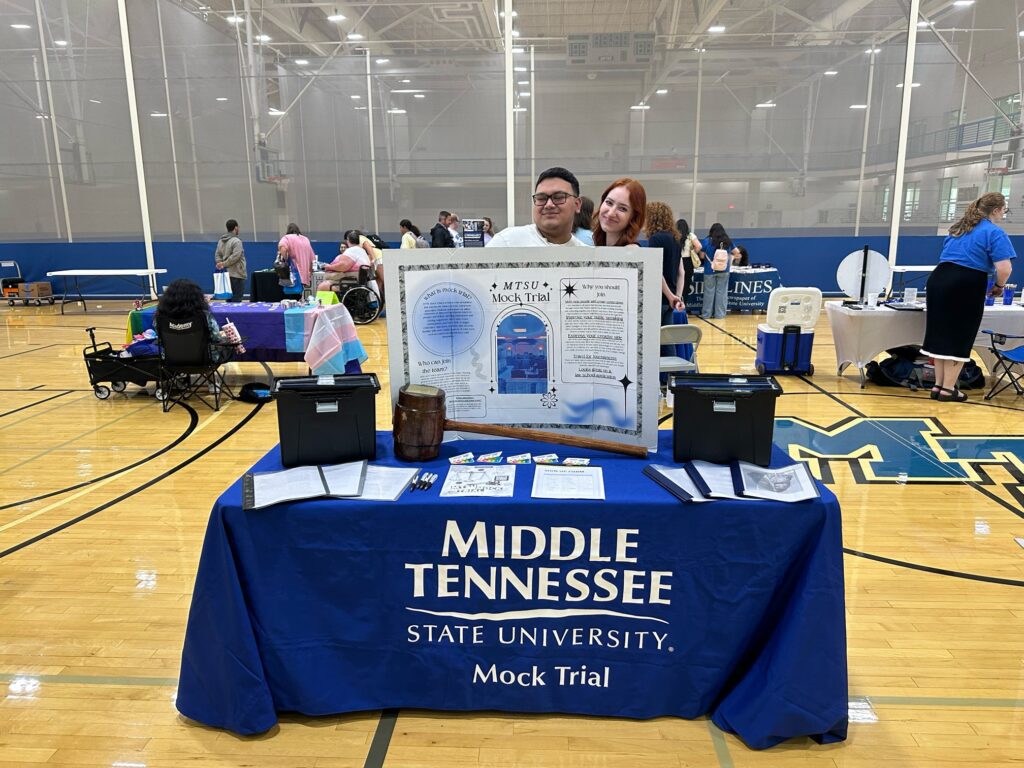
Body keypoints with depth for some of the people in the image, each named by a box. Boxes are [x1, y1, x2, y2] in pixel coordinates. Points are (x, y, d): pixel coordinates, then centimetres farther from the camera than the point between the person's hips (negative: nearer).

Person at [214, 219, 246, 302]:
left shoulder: (221, 241, 14)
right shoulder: (236, 241, -12)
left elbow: (217, 255, 12)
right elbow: (235, 256, -19)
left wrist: (220, 263, -1)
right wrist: (224, 264, -11)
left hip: (226, 274, 8)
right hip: (236, 274, -8)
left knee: (229, 298, 14)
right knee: (236, 299, -7)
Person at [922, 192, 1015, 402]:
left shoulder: (959, 228, 19)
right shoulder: (995, 232, -5)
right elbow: (1004, 268, -14)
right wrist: (998, 286, 3)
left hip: (939, 279, 7)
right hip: (965, 286, -7)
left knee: (941, 333, 11)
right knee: (959, 338, 1)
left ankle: (938, 385, 16)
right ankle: (948, 389, 5)